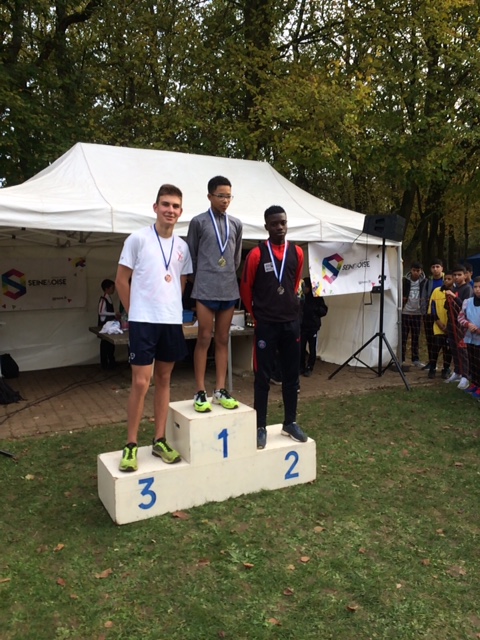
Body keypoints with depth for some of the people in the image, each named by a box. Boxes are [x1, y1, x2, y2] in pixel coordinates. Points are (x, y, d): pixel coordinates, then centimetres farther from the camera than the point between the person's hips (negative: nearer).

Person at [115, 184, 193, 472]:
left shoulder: (182, 246, 8)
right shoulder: (138, 238, -5)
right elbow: (122, 280, -1)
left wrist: (170, 307, 11)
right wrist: (136, 311, 2)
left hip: (172, 321, 5)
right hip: (143, 320, -5)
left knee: (164, 380, 11)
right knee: (141, 383, -6)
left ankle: (160, 441, 21)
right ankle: (131, 445, 8)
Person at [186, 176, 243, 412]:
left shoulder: (236, 224, 12)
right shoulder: (198, 222, 0)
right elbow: (192, 256, 5)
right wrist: (202, 280, 9)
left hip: (229, 289, 4)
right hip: (206, 290, -4)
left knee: (223, 340, 8)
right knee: (204, 340, -2)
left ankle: (220, 390, 15)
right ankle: (200, 393, 5)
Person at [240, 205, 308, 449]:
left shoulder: (297, 253, 5)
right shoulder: (256, 254, -8)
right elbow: (245, 289, 1)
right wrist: (257, 314, 7)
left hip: (291, 322, 4)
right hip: (266, 324, -4)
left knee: (291, 374, 11)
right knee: (263, 377, 2)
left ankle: (290, 423, 24)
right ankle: (260, 427, 12)